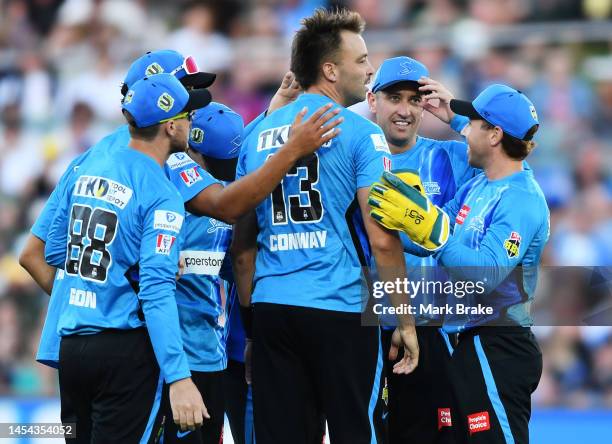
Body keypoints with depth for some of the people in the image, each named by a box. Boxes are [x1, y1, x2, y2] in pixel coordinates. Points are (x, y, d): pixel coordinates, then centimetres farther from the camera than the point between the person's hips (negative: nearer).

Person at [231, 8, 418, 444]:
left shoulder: (258, 136, 11)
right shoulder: (359, 133, -5)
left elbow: (243, 246, 14)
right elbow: (382, 239, -10)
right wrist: (405, 320, -3)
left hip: (271, 309, 5)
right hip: (340, 310, -5)